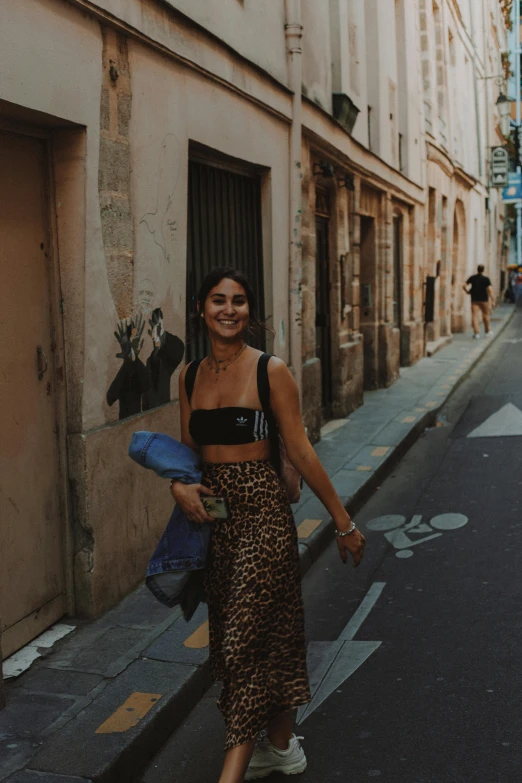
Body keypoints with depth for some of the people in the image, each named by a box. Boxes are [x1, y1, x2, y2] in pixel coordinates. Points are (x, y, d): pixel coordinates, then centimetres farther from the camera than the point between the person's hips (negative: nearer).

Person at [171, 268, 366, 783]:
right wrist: (180, 484, -7)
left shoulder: (270, 371, -9)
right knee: (248, 632, 15)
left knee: (247, 635, -4)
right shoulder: (190, 376, 6)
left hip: (262, 512, -6)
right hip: (213, 513, 6)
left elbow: (299, 450, -7)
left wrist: (342, 521, -5)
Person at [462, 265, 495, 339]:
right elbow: (490, 290, -15)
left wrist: (467, 291, 20)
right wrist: (493, 300, -14)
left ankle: (476, 333, -12)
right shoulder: (486, 279, -8)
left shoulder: (472, 278, 0)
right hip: (484, 300, -1)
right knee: (485, 316, 14)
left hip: (474, 300, 1)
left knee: (474, 316, -2)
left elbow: (464, 286, 1)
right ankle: (488, 331, 26)